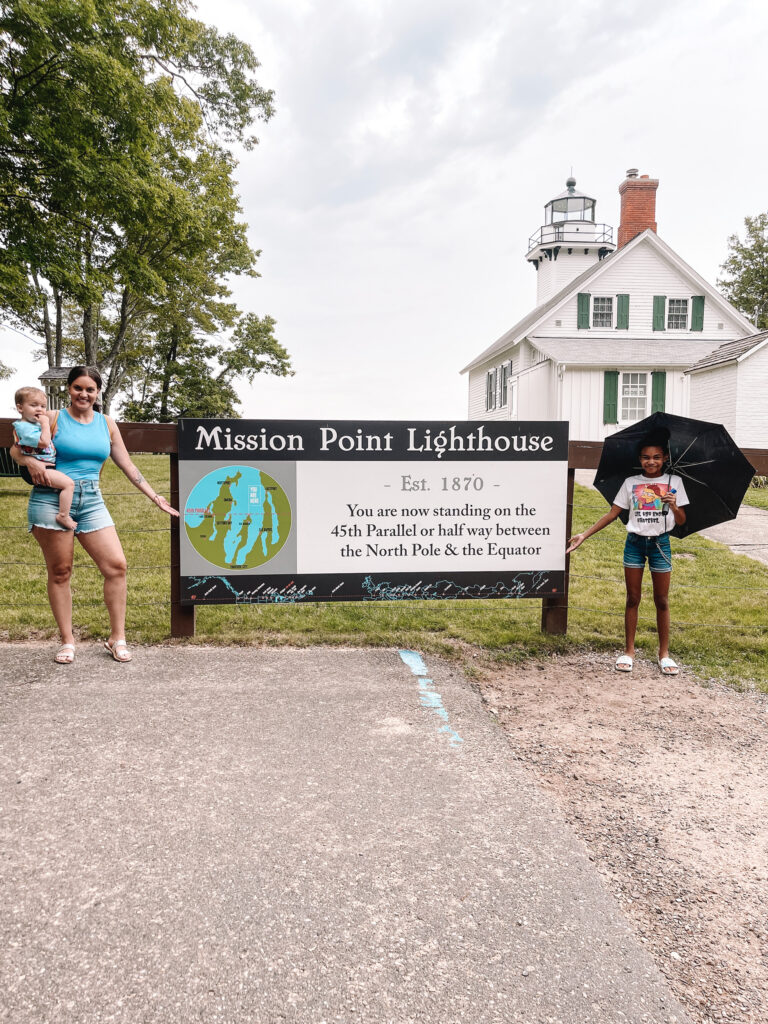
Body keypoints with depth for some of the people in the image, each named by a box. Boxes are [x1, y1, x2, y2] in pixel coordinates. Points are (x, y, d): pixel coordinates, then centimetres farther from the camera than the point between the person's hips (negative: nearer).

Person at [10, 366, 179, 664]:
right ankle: (67, 641, 13)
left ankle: (117, 638, 5)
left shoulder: (107, 424, 12)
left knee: (116, 565, -6)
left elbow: (128, 466, 15)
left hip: (91, 501, 3)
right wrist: (31, 461, -18)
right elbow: (16, 449, 5)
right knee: (60, 572, 1)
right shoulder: (54, 419, 3)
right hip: (52, 498, -3)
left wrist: (156, 497, 11)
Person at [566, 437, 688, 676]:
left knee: (662, 600, 5)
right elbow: (612, 514, 4)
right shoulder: (631, 483, 4)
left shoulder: (674, 482, 2)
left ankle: (664, 654, 16)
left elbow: (681, 521, 3)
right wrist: (584, 535, -3)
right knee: (633, 599, 6)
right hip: (634, 543, 1)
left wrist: (674, 507, -20)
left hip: (660, 544, -1)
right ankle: (629, 652, 14)